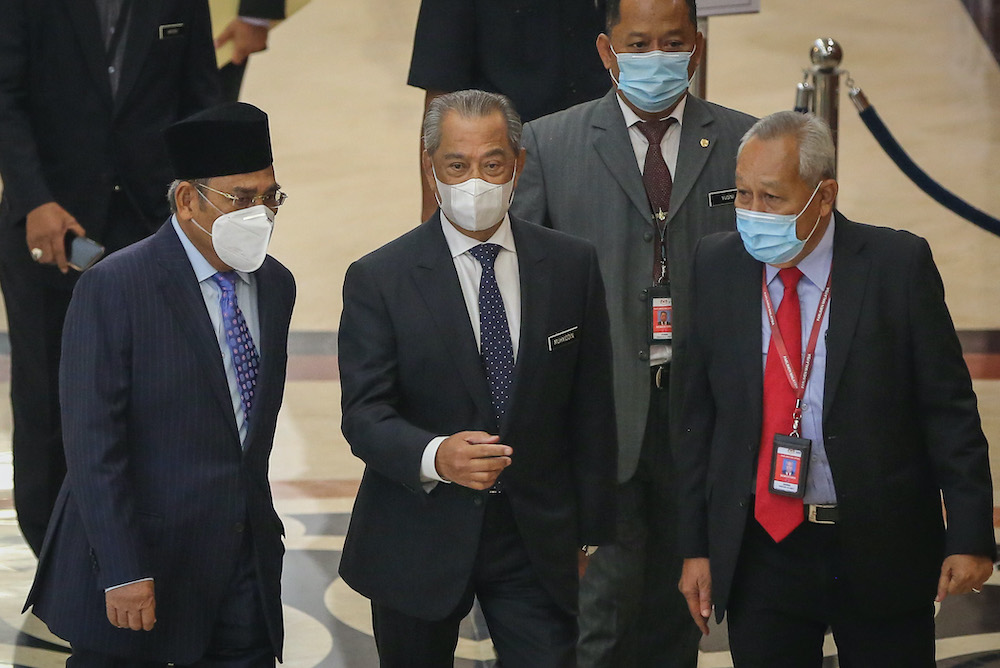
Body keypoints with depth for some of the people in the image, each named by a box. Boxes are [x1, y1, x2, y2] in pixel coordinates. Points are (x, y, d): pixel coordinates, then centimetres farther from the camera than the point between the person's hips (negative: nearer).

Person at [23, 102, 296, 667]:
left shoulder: (276, 285, 8)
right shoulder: (114, 288, -13)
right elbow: (93, 445, -16)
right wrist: (123, 574, -20)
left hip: (245, 569, 5)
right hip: (140, 563, -5)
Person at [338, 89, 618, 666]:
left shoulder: (572, 266, 2)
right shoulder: (378, 280, -6)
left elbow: (591, 407, 6)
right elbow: (364, 415, -12)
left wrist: (591, 528, 6)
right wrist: (436, 456, -32)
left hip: (539, 535, 1)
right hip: (419, 541, -1)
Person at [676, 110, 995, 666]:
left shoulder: (899, 264, -6)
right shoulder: (717, 266, 2)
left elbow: (949, 408, -4)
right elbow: (697, 417, 5)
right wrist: (695, 546, 3)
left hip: (884, 554, -2)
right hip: (759, 552, 2)